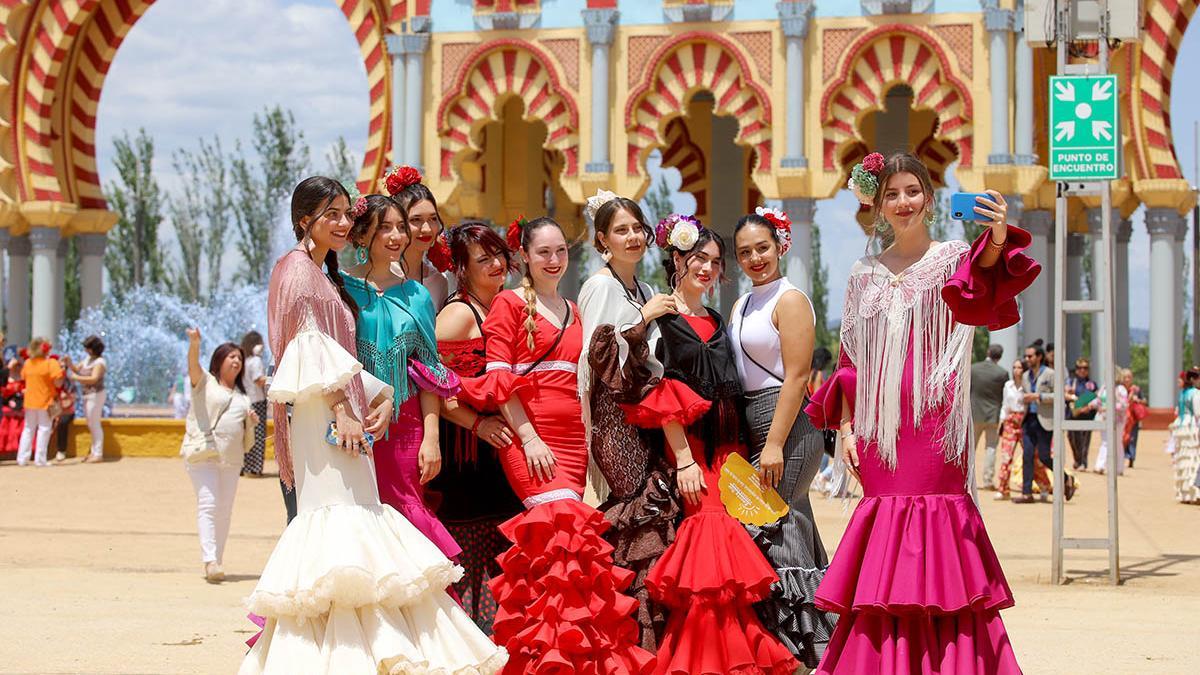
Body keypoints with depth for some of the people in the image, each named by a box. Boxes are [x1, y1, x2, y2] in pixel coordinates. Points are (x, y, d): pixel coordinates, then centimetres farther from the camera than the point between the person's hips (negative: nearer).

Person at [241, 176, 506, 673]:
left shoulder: (327, 277, 25)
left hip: (344, 414, 9)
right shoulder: (298, 268, -2)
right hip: (321, 416, -9)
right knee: (338, 512, -17)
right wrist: (341, 411, -18)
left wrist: (381, 395, 9)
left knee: (357, 513, 2)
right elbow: (307, 345, -12)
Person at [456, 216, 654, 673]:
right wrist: (529, 438, -13)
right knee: (566, 524, -22)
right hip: (527, 436, -6)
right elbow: (497, 378, -5)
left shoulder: (572, 311, 21)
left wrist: (590, 438, 12)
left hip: (572, 438, 6)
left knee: (554, 535, -3)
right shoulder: (510, 304, 2)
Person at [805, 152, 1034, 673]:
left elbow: (982, 299, -23)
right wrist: (846, 426, 5)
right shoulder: (865, 275, 14)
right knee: (886, 518, 2)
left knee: (935, 522, -8)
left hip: (935, 419, -4)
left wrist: (997, 240, -43)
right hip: (879, 426, 4)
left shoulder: (954, 259, 2)